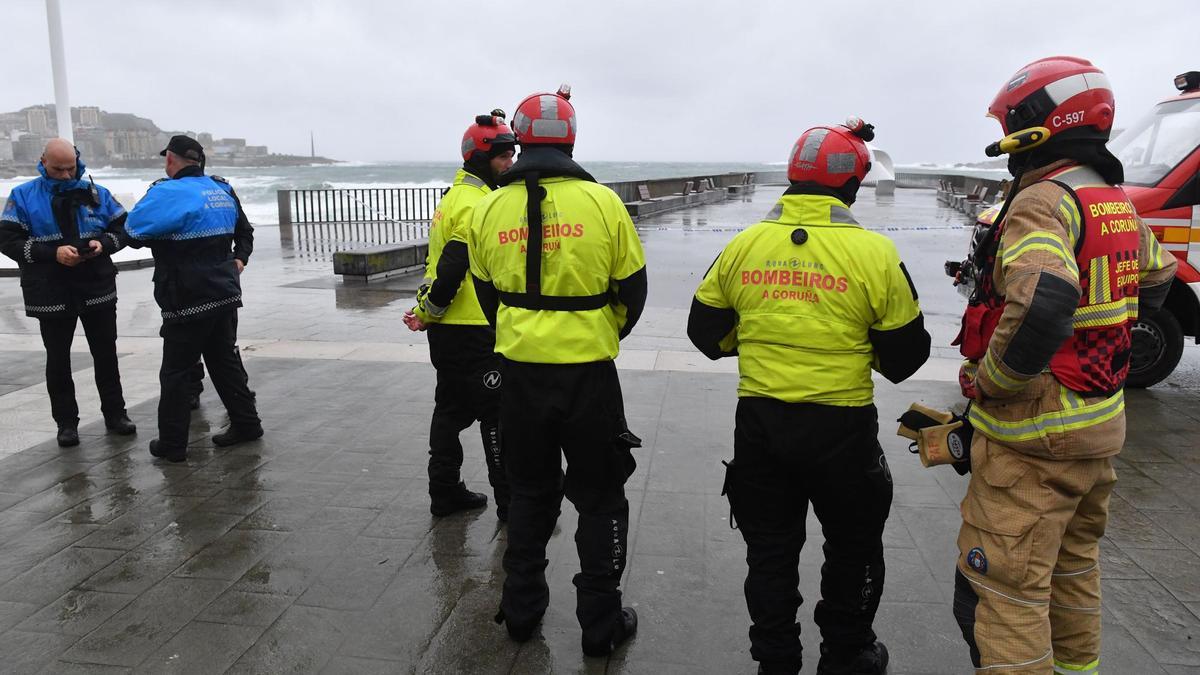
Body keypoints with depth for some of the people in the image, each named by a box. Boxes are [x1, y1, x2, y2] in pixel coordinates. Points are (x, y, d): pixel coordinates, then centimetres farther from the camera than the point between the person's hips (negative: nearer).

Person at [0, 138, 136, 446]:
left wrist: (103, 243, -14)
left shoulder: (96, 193, 5)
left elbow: (123, 228, 7)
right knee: (58, 359, 8)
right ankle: (66, 421, 20)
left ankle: (114, 413, 23)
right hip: (51, 294, -1)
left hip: (98, 290, 2)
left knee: (106, 354, 10)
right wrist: (53, 253, -21)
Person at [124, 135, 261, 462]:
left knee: (175, 371, 3)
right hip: (225, 295, 7)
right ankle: (246, 423, 24)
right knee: (225, 360, 18)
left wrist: (164, 237, 6)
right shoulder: (223, 190, 10)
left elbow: (133, 232, -10)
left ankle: (172, 444, 10)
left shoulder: (167, 193, -14)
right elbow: (244, 231, 24)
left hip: (188, 301, -7)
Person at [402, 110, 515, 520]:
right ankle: (511, 503, 6)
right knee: (497, 416, -3)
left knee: (452, 409, 16)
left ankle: (445, 493, 26)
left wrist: (425, 310, 7)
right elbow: (451, 270, -23)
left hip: (447, 332, 10)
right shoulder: (477, 205, -18)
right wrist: (428, 314, -10)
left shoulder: (457, 195, 16)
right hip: (473, 334, -10)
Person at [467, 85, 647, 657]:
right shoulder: (602, 202, -9)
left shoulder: (489, 209, -1)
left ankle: (521, 609, 31)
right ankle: (601, 621, 21)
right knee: (599, 498, 12)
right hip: (588, 372, -2)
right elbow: (632, 289, -1)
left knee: (529, 492, 20)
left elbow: (487, 293, 10)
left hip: (520, 370, 3)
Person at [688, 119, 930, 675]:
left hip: (759, 423, 3)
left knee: (769, 550, 18)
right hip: (841, 426, -2)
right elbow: (905, 353, -5)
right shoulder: (874, 252, -12)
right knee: (853, 547, 21)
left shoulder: (744, 244, -3)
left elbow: (706, 329, 5)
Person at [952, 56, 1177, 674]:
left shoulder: (1041, 202, -20)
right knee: (1073, 559, 26)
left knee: (1005, 587, -2)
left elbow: (1043, 303, -37)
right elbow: (1156, 283, 27)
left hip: (1033, 434, -10)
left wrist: (989, 383, -23)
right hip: (1102, 421, 10)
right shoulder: (1119, 205, 10)